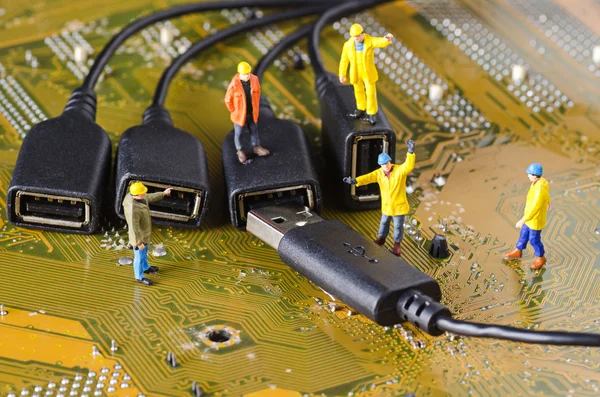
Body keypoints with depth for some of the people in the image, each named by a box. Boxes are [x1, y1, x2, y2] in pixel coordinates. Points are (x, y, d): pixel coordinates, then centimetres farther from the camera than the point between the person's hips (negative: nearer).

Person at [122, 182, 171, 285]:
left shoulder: (133, 196, -15)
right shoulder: (133, 209, -42)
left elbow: (148, 198, 5)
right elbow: (134, 228, -32)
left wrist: (163, 193, 15)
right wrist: (139, 243, -20)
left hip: (143, 230, 8)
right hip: (139, 235, -8)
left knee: (144, 251, 32)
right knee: (140, 256, 17)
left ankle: (145, 268, 57)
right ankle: (139, 276, 42)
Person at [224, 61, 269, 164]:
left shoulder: (254, 79, -16)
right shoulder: (234, 85, -29)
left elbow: (257, 92, 4)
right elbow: (228, 100, -17)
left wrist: (256, 107, 9)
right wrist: (234, 111, -8)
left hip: (252, 113, 4)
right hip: (240, 114, -4)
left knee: (254, 130, 24)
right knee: (238, 133, 17)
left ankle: (256, 147, 45)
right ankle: (240, 151, 38)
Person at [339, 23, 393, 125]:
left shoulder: (370, 41, -23)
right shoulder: (348, 45, -16)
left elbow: (381, 42, -43)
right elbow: (344, 60, -5)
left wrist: (387, 39, -67)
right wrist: (342, 75, 0)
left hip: (368, 73, -2)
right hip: (355, 73, 2)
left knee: (371, 93, 7)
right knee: (359, 92, 22)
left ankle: (371, 114, 26)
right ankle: (361, 110, 46)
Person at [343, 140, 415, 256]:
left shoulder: (399, 170, -23)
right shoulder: (379, 173, -10)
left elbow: (409, 166, -43)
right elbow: (368, 177, -24)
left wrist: (411, 152, -61)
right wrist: (355, 181, -43)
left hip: (399, 205, -4)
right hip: (386, 205, 4)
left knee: (398, 226, 11)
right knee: (384, 223, 25)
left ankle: (397, 243, 34)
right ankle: (381, 238, 50)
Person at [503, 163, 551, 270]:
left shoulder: (540, 190, -42)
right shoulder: (540, 181, -11)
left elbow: (534, 209, -38)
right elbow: (546, 193, 12)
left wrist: (522, 220, -33)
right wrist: (547, 202, 34)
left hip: (536, 219, -8)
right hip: (530, 215, 8)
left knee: (534, 239, 14)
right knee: (524, 234, 27)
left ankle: (541, 258, 40)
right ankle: (517, 252, 50)